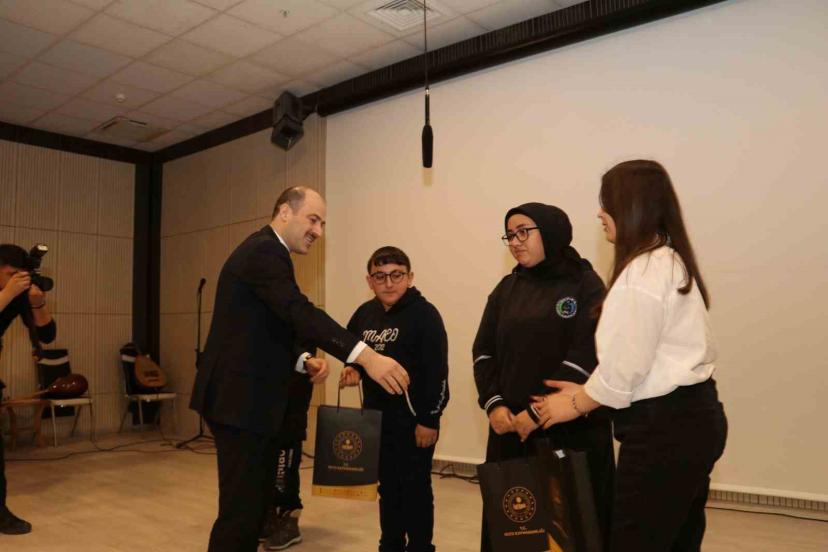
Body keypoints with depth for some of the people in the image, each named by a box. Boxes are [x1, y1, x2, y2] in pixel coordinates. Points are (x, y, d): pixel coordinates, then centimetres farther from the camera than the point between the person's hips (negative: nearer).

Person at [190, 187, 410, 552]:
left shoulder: (266, 252, 17)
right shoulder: (263, 252, -16)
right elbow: (300, 313, -32)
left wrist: (303, 362, 3)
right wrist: (366, 356, -40)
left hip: (250, 398, 11)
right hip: (240, 400, -11)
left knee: (253, 502, 17)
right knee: (242, 507, -5)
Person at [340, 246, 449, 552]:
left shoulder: (424, 314, -13)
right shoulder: (364, 314, 6)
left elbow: (437, 372, -16)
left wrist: (429, 419, -18)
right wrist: (353, 368, -1)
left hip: (414, 419, -6)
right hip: (377, 417, 6)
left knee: (415, 489, 5)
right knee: (388, 486, 17)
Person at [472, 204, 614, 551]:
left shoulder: (585, 285, -3)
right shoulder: (507, 288, 12)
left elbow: (586, 355, -12)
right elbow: (484, 350, 9)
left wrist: (539, 412, -15)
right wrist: (493, 403, -6)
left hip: (571, 427, -4)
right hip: (510, 426, 4)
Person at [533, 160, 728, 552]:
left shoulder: (641, 273, -18)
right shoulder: (671, 262, 14)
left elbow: (624, 365, -18)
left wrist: (576, 405, -2)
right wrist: (587, 391, 13)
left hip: (664, 427, -10)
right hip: (692, 416, 10)